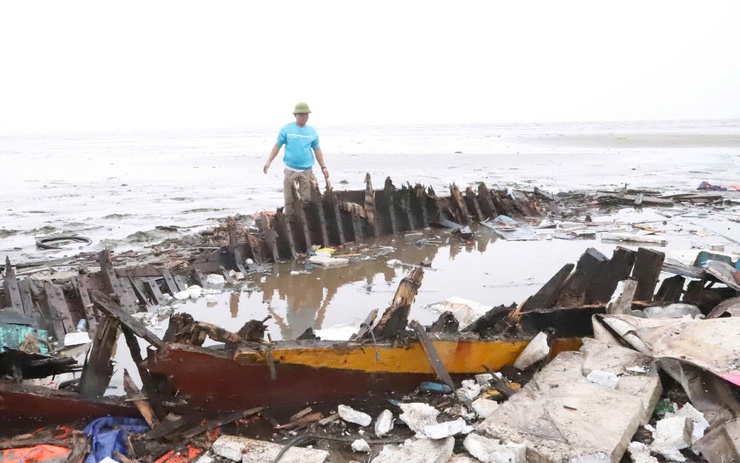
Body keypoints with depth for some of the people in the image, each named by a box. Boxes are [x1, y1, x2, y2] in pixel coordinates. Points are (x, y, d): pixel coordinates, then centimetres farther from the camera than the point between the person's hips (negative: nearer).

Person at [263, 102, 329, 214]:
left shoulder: (312, 131, 7)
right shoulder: (286, 129, 1)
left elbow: (317, 150, 13)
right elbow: (277, 146, 3)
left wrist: (323, 167, 8)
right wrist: (269, 161, -6)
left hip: (307, 170, 2)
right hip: (290, 170, -1)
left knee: (306, 199, 2)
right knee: (289, 199, 1)